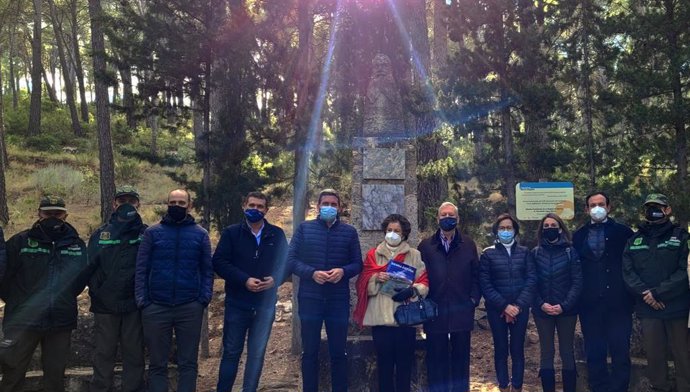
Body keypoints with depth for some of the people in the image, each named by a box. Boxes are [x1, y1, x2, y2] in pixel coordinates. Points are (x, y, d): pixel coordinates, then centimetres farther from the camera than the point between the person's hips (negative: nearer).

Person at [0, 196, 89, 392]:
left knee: (55, 374, 13)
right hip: (23, 322, -2)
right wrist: (18, 302, 4)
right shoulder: (20, 241, -4)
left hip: (61, 322, 2)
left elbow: (83, 277, 17)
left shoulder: (77, 244, 5)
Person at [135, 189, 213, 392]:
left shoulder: (200, 234, 5)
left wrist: (205, 298, -6)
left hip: (190, 308, 0)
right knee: (157, 364, 9)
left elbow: (207, 269, 6)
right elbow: (141, 269, 2)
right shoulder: (152, 232, 4)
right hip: (156, 307, 0)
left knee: (188, 363, 7)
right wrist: (142, 300, -7)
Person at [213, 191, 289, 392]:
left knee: (257, 353, 8)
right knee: (231, 351, 6)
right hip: (237, 303, -1)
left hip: (265, 304, 2)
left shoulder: (277, 234, 7)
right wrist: (244, 280, -17)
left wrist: (275, 279, -13)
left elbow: (286, 262, 7)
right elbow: (219, 262, -7)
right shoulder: (231, 232, 2)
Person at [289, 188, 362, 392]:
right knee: (310, 351, 8)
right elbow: (291, 259, -1)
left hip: (339, 300, 1)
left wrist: (343, 271, -15)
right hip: (310, 298, -1)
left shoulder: (349, 232, 7)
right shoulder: (304, 228, 3)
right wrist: (312, 273, -17)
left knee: (338, 352, 10)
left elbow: (357, 264, 6)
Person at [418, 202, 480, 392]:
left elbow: (476, 275, 7)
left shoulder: (468, 244, 7)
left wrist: (474, 298, -2)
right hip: (435, 311, 0)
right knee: (437, 358, 6)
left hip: (462, 311, 1)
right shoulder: (425, 245, 5)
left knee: (461, 356, 8)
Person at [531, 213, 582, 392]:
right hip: (542, 310, 1)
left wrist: (564, 305, -14)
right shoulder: (535, 253, 4)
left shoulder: (570, 252, 0)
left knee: (567, 352, 7)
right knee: (546, 352, 7)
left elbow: (577, 282, -5)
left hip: (566, 310, -1)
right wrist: (541, 304, -12)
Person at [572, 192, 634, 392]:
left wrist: (633, 293, -3)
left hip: (618, 302, -2)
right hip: (590, 304, 2)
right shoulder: (578, 236, 10)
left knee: (620, 351, 1)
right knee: (594, 353, 7)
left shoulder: (623, 232, 4)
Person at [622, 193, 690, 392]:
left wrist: (658, 292, -15)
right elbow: (627, 271, 2)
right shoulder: (634, 240, 12)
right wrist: (645, 294, -13)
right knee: (653, 354, 11)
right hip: (647, 309, 3)